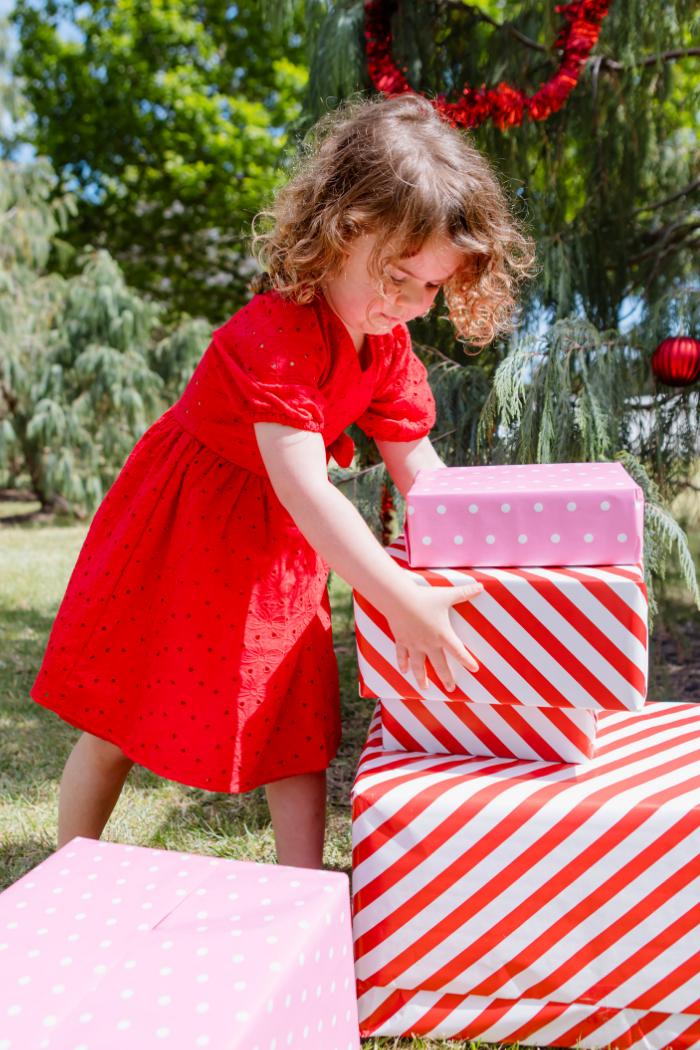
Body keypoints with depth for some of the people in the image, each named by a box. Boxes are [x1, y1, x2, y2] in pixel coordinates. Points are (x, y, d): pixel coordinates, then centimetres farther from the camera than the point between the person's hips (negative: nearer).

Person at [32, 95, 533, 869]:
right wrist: (404, 602, -45)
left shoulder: (387, 346, -6)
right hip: (180, 529, -6)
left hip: (280, 547, 7)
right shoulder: (275, 333, -32)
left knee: (298, 729, 5)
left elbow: (416, 463, -1)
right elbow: (304, 489, -41)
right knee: (114, 722, 8)